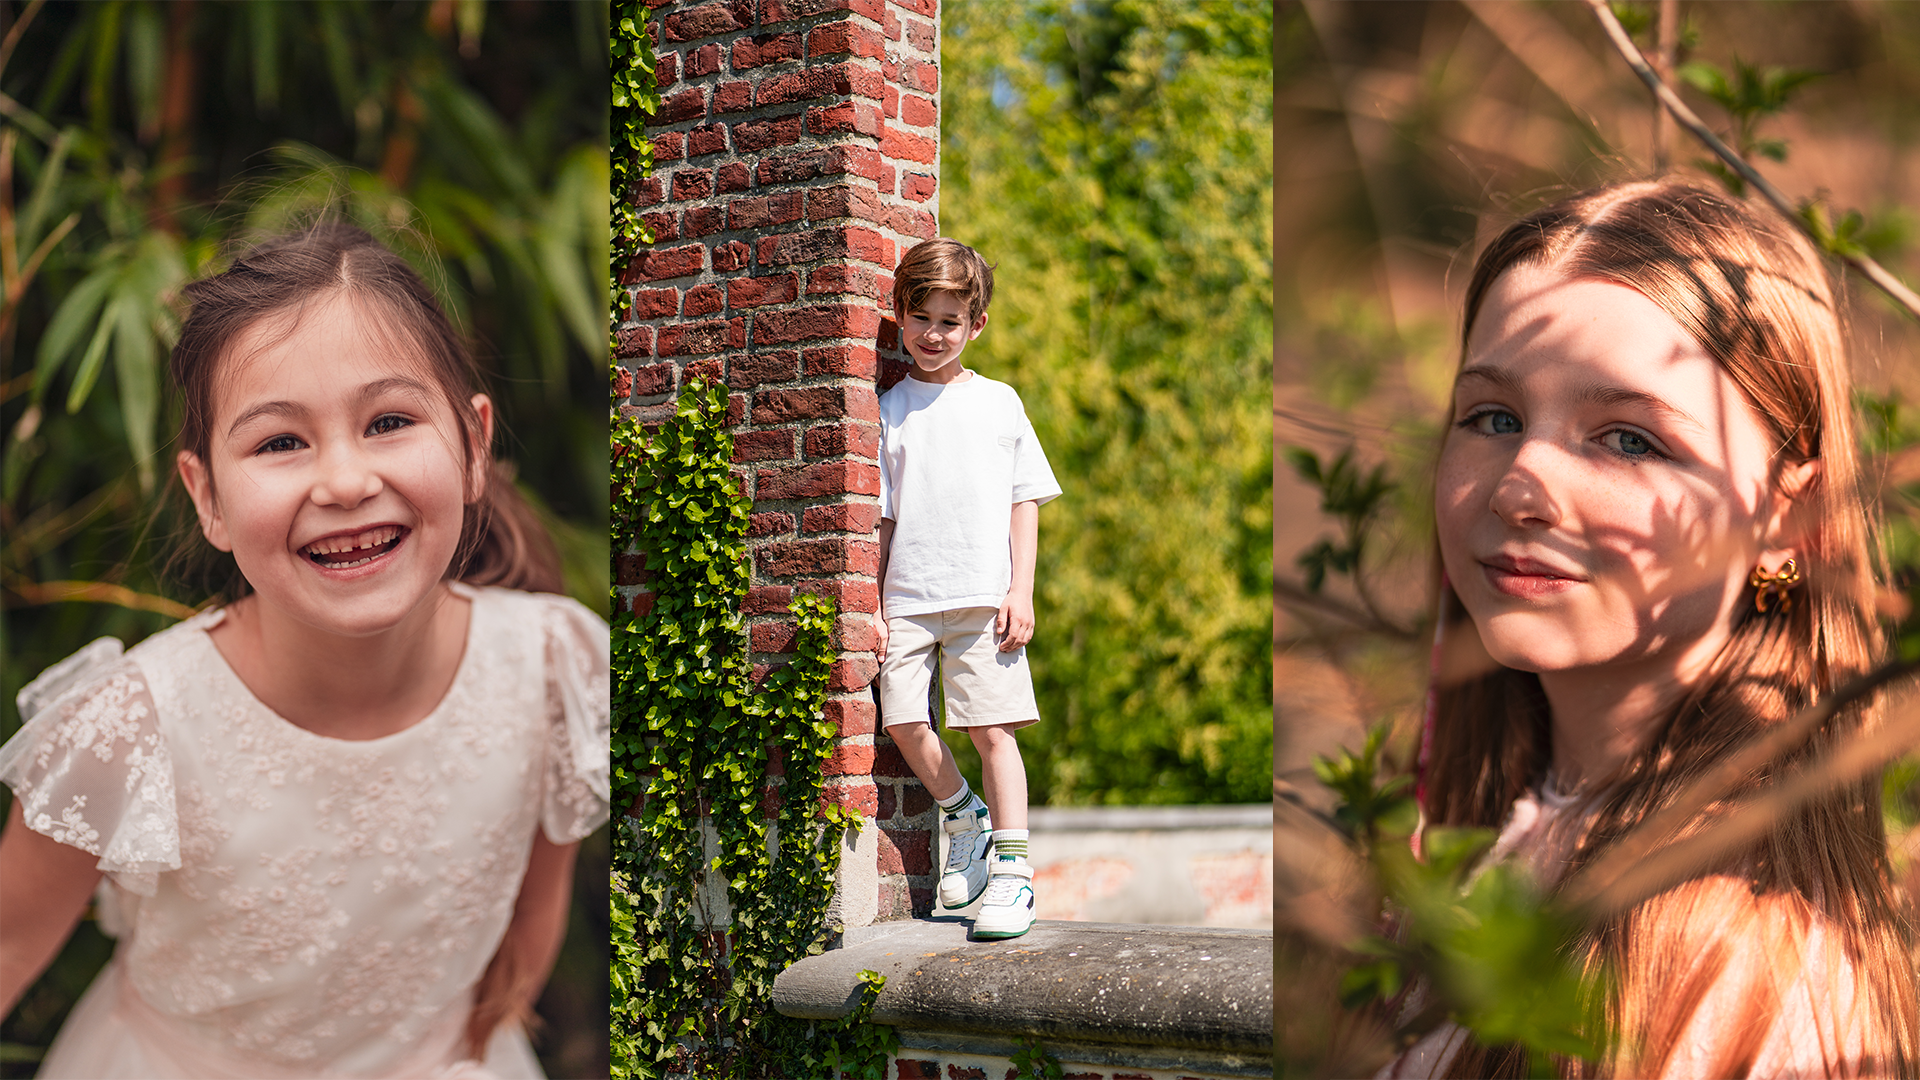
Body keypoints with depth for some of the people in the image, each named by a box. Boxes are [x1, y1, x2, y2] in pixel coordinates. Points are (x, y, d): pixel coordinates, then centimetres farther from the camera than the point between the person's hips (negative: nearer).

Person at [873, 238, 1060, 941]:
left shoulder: (997, 401, 7)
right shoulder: (890, 410, 9)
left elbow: (1025, 502, 7)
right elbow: (879, 514, 10)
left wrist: (1020, 591, -2)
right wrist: (871, 602, 4)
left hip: (984, 594, -2)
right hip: (908, 596, 2)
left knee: (991, 727, -5)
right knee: (903, 720, -5)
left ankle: (1012, 872, 0)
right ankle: (966, 819, 21)